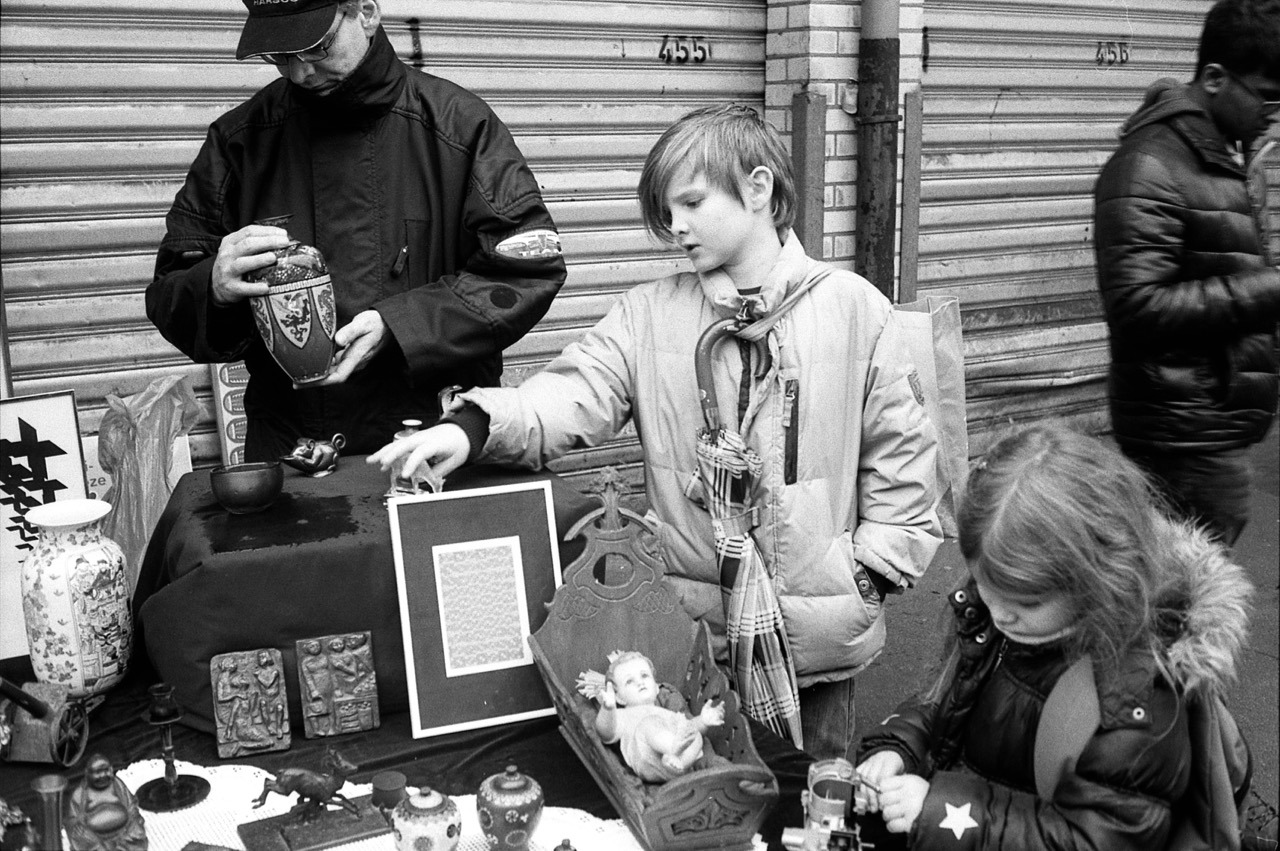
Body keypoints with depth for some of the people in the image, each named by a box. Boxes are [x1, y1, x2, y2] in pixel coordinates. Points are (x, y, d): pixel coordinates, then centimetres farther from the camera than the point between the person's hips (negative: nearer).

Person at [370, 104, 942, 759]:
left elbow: (899, 449, -1)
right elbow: (577, 392, -13)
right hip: (689, 627, 2)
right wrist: (474, 425, -30)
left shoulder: (853, 307, -5)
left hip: (817, 632, -1)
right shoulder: (648, 313, -1)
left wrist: (873, 568, -6)